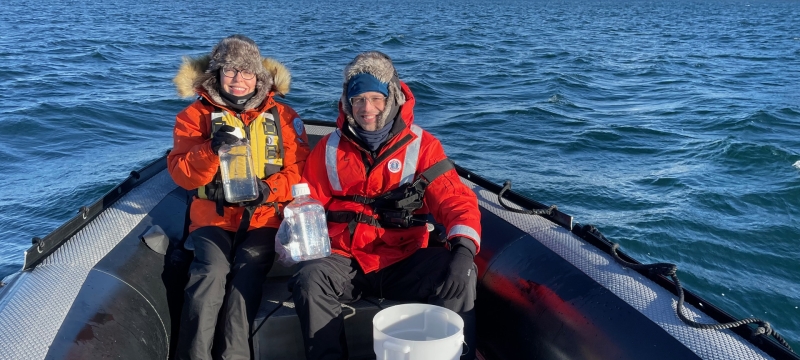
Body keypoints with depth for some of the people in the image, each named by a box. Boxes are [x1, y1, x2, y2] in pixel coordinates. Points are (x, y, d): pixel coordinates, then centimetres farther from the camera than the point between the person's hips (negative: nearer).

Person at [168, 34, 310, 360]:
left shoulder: (282, 116, 9)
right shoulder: (196, 114, 7)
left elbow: (300, 171, 3)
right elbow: (182, 175, -3)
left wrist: (269, 189, -17)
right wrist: (212, 149, -23)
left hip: (264, 217, 0)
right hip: (213, 217, 0)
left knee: (248, 269, -26)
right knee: (211, 270, -26)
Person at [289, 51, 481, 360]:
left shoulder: (421, 145, 2)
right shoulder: (329, 148, 9)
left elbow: (456, 199, -5)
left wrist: (463, 245, -23)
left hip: (404, 262, -1)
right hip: (345, 262, 1)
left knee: (460, 275, -25)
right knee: (310, 277, -29)